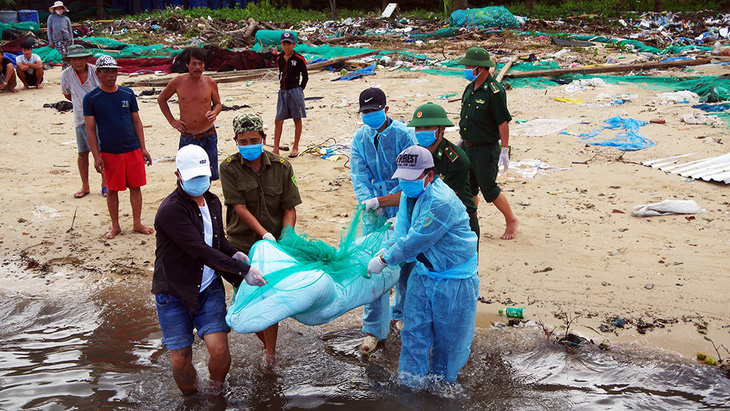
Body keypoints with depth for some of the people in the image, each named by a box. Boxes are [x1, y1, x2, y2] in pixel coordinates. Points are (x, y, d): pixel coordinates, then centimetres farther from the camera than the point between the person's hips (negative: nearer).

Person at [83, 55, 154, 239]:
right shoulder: (91, 98, -2)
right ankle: (115, 226, 20)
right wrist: (96, 156, -7)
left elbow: (136, 122, 11)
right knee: (112, 189, 7)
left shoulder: (127, 94, 6)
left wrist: (143, 148, 7)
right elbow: (90, 129, -2)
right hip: (109, 153, -2)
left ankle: (137, 224, 18)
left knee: (136, 187, 5)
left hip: (133, 150, 2)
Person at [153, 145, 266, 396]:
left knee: (219, 350, -10)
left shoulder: (212, 202, 6)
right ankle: (191, 400, 29)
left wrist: (234, 254, -2)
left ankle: (217, 394, 18)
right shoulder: (170, 210, -20)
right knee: (181, 360, 0)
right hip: (175, 293, -5)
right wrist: (243, 270, -28)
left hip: (209, 288, 5)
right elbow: (201, 251, -27)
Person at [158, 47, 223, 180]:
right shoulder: (178, 82, -4)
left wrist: (214, 113, -12)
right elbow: (161, 99, 12)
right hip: (187, 138, -1)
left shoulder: (210, 82, -1)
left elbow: (218, 104, 12)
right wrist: (172, 121, 3)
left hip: (209, 136, 1)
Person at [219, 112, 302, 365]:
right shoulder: (229, 168, -7)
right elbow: (239, 207, -13)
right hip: (242, 244, 0)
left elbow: (289, 208, -2)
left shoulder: (281, 167, -4)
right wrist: (264, 233, -22)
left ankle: (271, 353, 18)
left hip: (274, 243, 0)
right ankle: (266, 343, 28)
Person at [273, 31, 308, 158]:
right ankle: (276, 149, 4)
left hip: (295, 91, -5)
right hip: (282, 91, 5)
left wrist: (300, 90, -3)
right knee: (278, 121, 1)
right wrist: (282, 87, 13)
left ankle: (295, 147, 15)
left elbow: (305, 77, 0)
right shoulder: (279, 59, 7)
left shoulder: (299, 59, -8)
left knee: (297, 120, 6)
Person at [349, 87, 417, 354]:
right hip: (375, 210, 3)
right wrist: (369, 202, -21)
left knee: (406, 262, 8)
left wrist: (382, 200, -21)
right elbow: (359, 175, -4)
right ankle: (374, 329, 10)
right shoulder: (359, 138, 2)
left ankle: (402, 315, 33)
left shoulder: (403, 134, -11)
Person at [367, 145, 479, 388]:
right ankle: (410, 382, 23)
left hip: (454, 279, -7)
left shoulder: (441, 202, -29)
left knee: (448, 334, 9)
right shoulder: (409, 193, 1)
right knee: (414, 329, 11)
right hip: (423, 274, 8)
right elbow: (402, 231, 8)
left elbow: (415, 241, -26)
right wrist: (389, 249, -12)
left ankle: (441, 380, 29)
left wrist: (383, 260, -16)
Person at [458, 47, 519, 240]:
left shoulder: (494, 91, -17)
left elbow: (503, 122, -17)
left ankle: (511, 221, 19)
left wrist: (505, 150, -18)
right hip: (467, 147, 8)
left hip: (486, 149, -8)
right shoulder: (471, 87, 8)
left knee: (489, 189, 0)